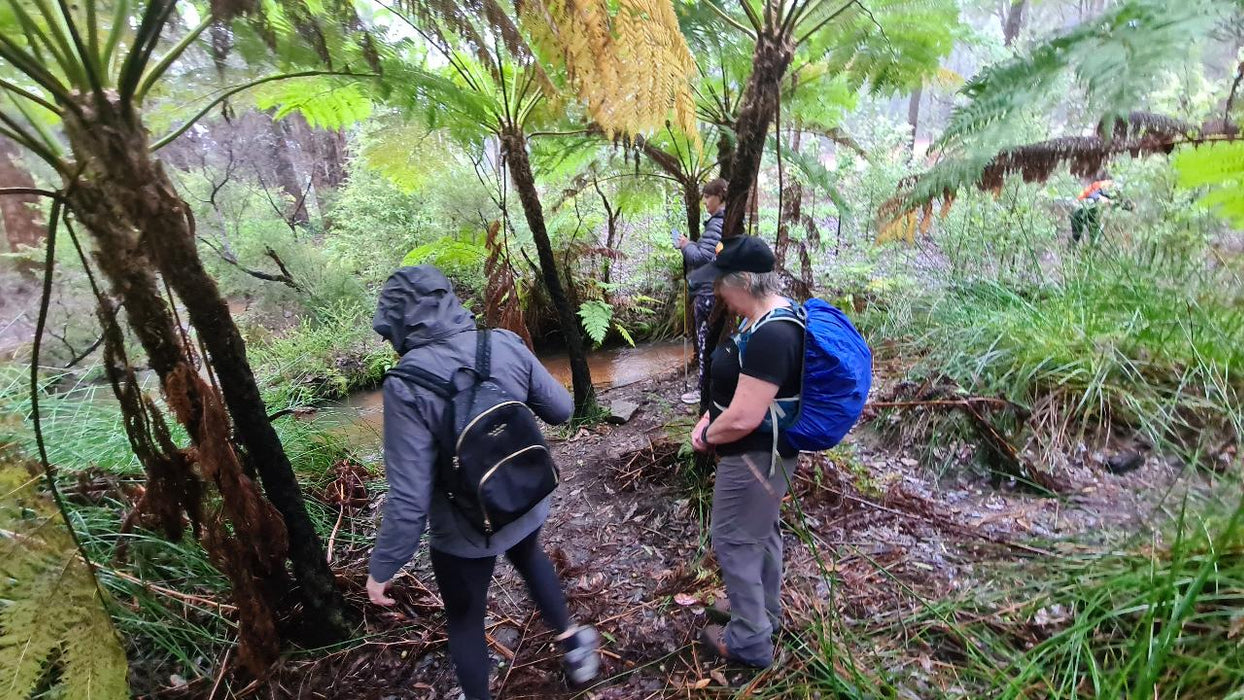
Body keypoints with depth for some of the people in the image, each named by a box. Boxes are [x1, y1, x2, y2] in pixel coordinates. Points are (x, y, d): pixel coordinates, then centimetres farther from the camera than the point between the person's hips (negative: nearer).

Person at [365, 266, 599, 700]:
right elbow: (561, 409, -4)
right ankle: (572, 640, 47)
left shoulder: (407, 382, -26)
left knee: (464, 618, 24)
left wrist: (383, 567, -11)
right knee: (529, 558, 37)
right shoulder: (506, 344, -15)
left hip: (463, 529, -4)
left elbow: (410, 495, -25)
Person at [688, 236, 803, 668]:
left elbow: (743, 419, -31)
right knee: (761, 533, 25)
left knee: (735, 542, 8)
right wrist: (709, 418, 3)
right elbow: (743, 385, 12)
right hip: (767, 452, 10)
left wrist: (707, 437, -13)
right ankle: (763, 611, 46)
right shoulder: (776, 315, 2)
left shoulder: (768, 336, -31)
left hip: (754, 457, -10)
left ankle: (749, 641, 27)